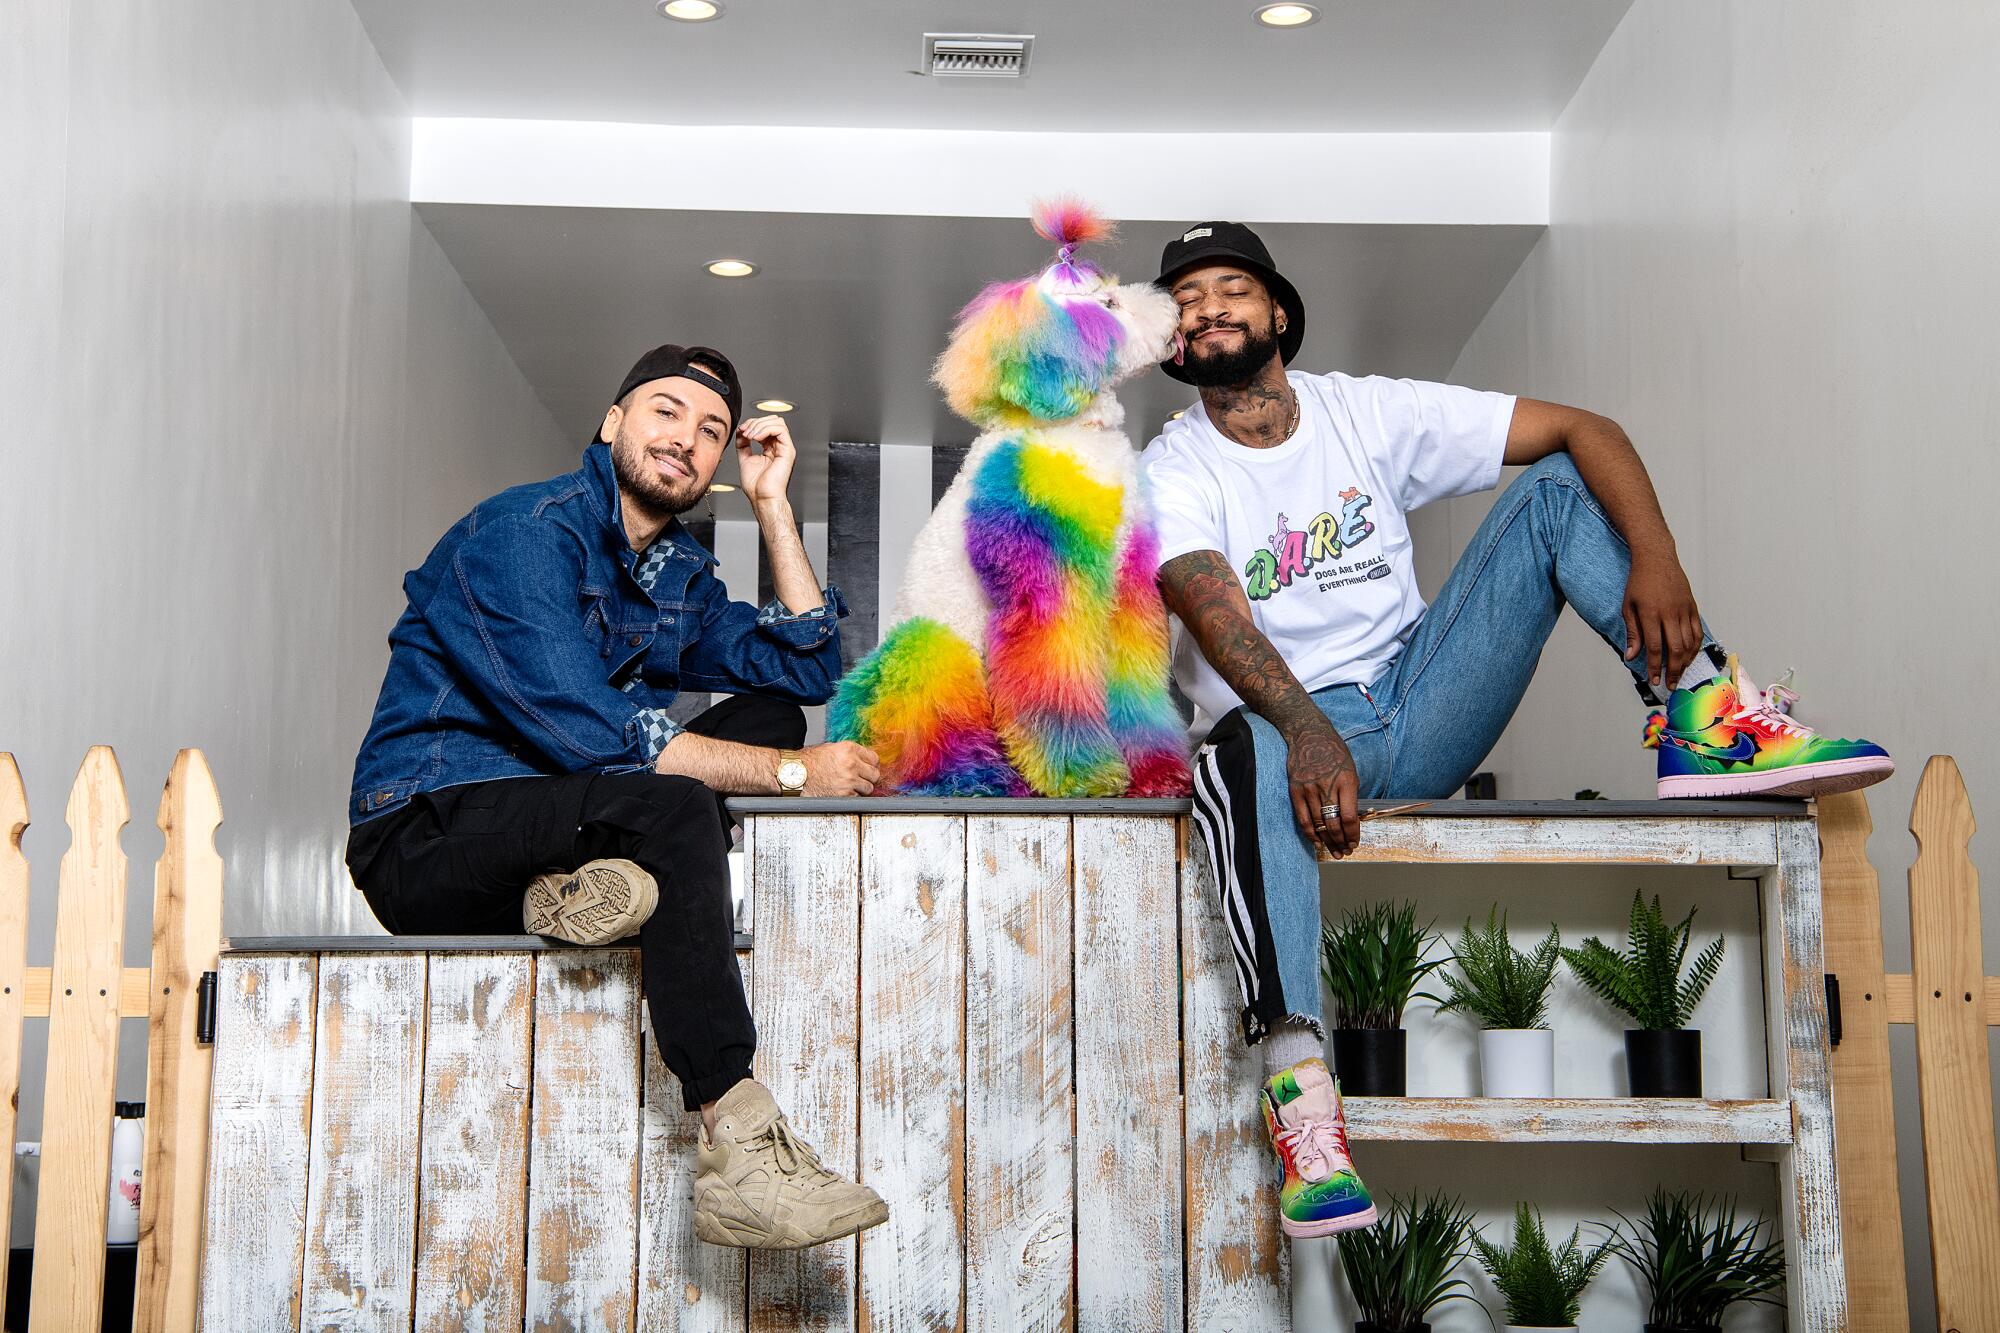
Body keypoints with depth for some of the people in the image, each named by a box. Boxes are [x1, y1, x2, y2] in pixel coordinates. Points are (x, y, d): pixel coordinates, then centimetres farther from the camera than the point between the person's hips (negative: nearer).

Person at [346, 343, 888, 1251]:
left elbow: (808, 668, 9)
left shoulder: (679, 571, 15)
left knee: (767, 715, -2)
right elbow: (586, 727, -23)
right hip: (426, 844, -8)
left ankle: (605, 886, -25)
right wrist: (791, 773, -19)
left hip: (551, 827, 8)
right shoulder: (524, 530, -12)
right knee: (671, 803, -34)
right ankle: (739, 1155, -39)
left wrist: (772, 503, 5)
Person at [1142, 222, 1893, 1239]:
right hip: (1286, 727, -3)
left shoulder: (1368, 413, 6)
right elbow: (1213, 612, -21)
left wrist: (1654, 556, -20)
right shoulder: (1169, 476, 0)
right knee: (1244, 753, -42)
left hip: (1419, 714, 3)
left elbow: (1584, 429, 0)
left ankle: (1705, 721, -26)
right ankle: (1295, 1082, -52)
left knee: (1554, 489, -8)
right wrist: (1307, 731, -40)